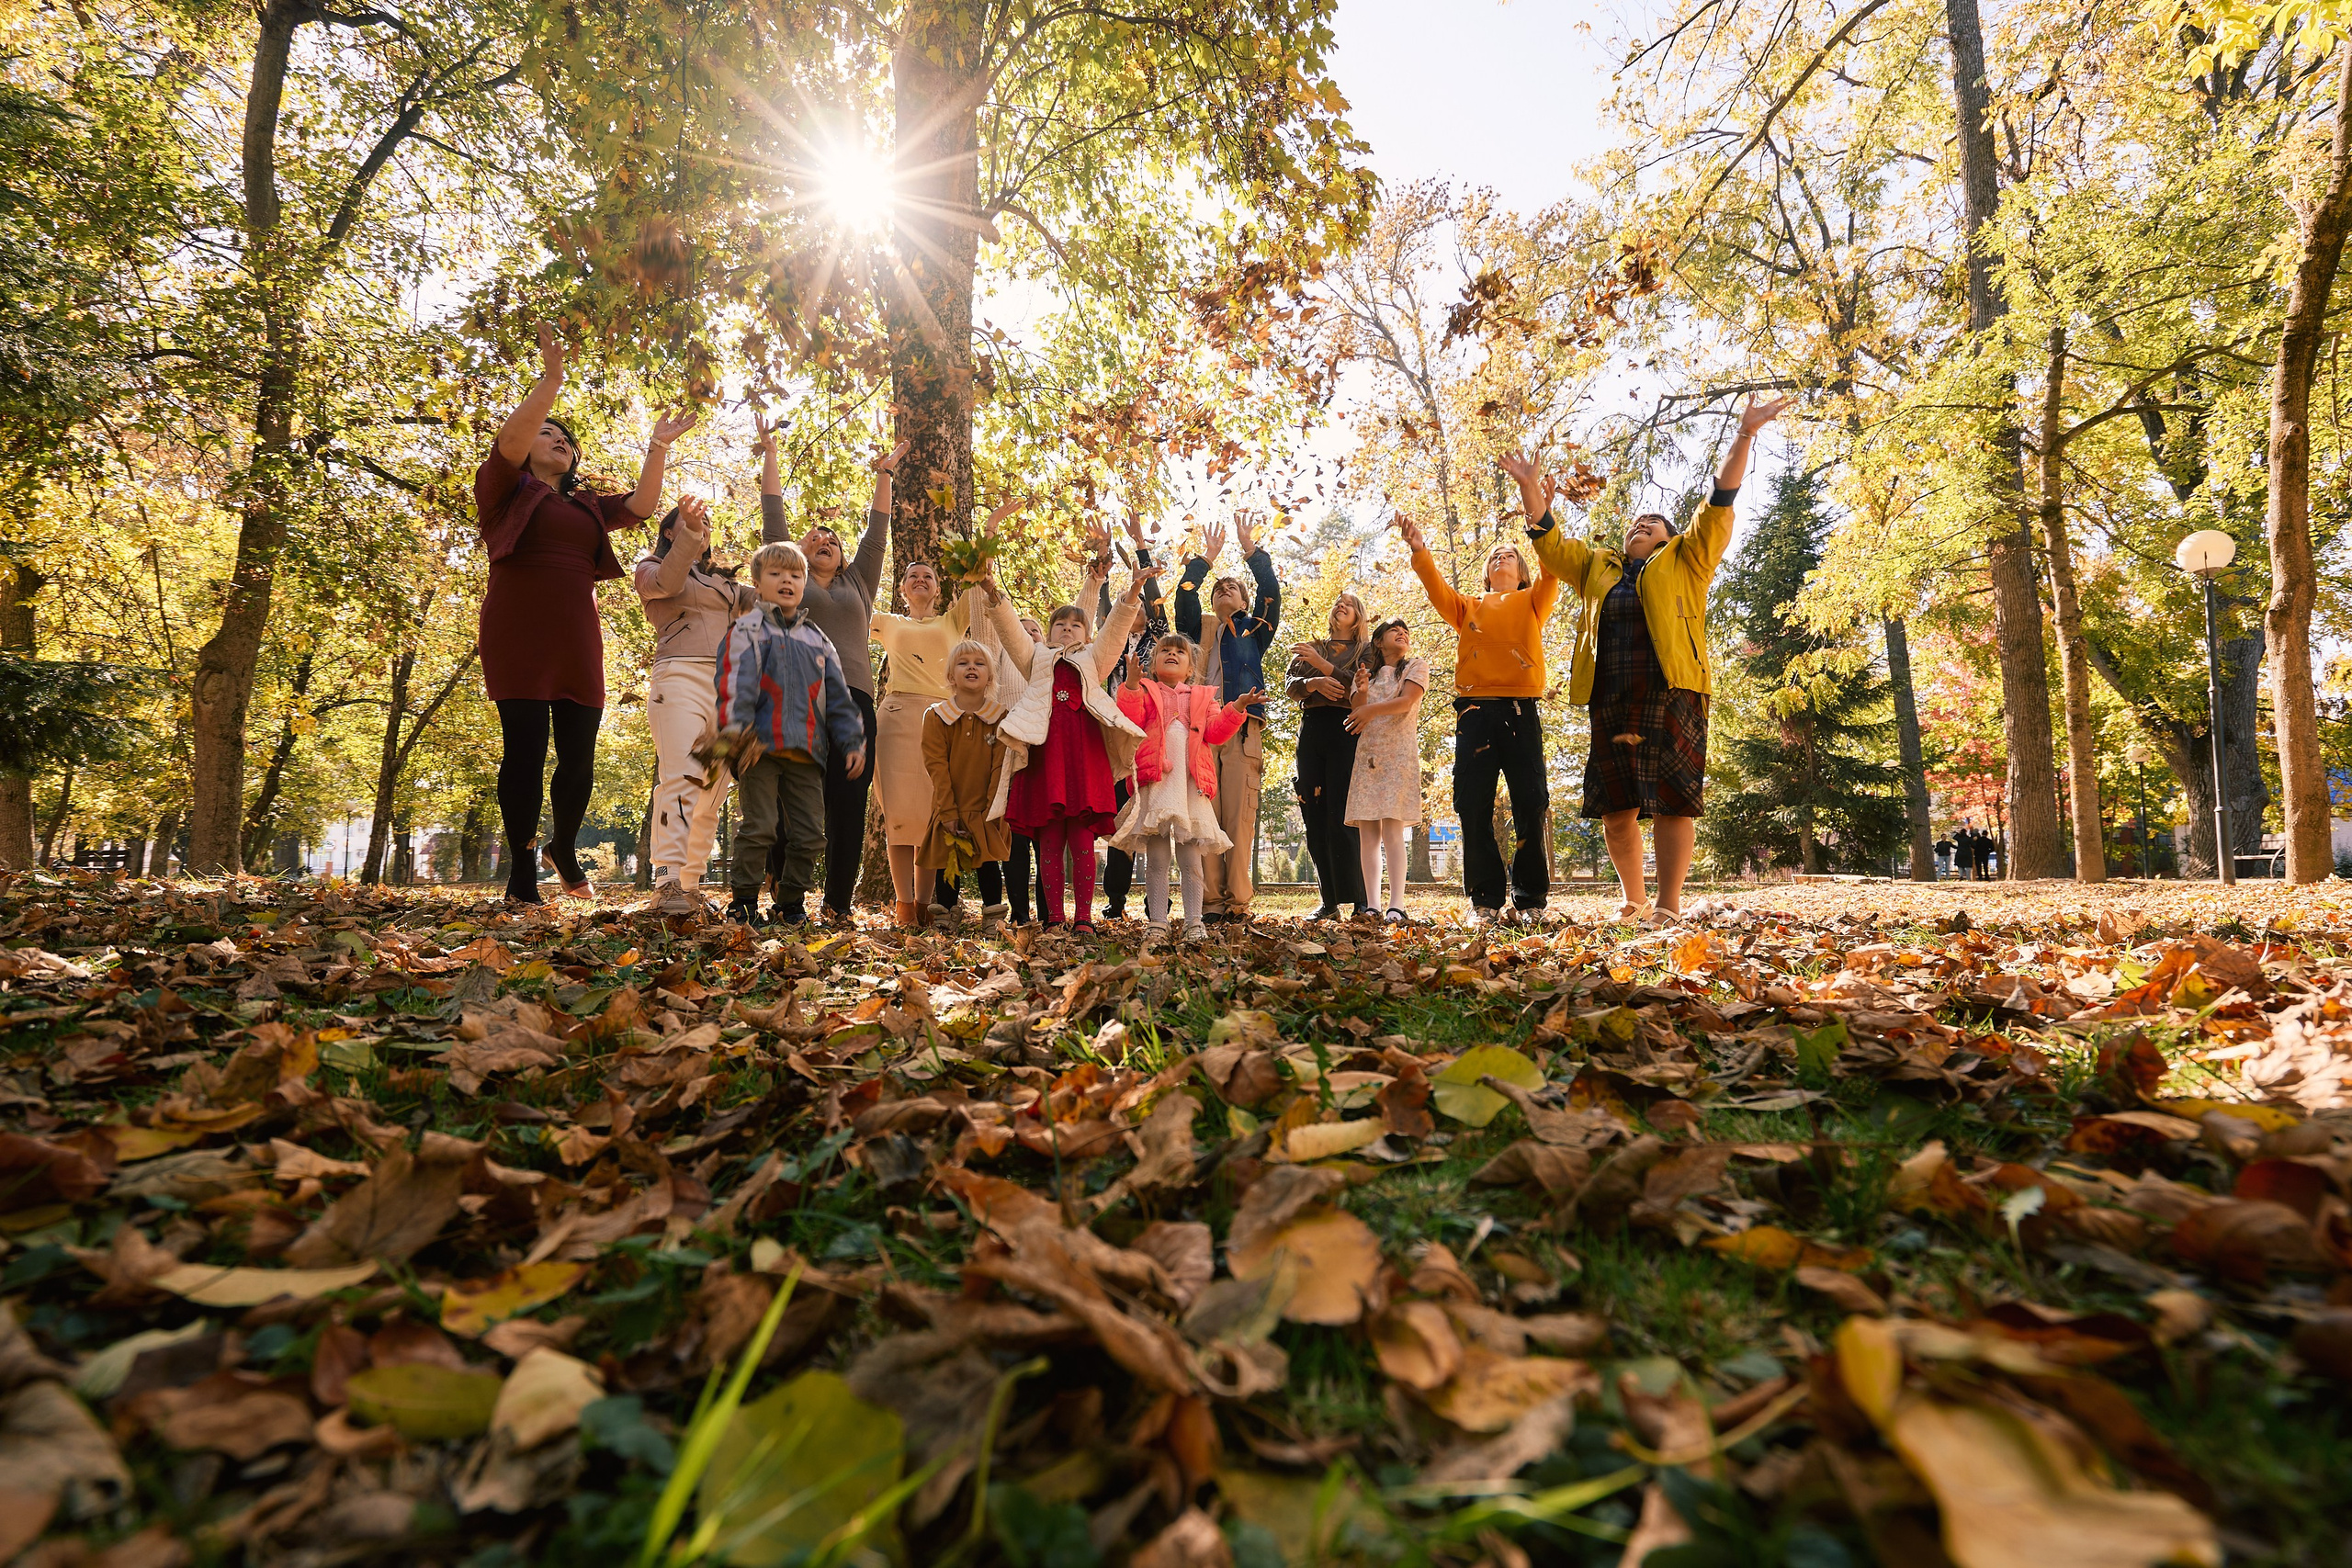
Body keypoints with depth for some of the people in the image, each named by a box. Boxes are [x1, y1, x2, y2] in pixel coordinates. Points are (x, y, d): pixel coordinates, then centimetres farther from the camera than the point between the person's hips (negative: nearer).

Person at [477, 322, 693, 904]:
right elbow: (509, 440, -8)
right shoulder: (507, 490, 10)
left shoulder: (587, 506, 25)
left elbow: (641, 506, 15)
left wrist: (658, 447, 9)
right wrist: (551, 379, -15)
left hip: (577, 641, 4)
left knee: (579, 755, 1)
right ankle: (522, 867, -3)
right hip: (518, 637, -4)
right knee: (525, 747, -9)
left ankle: (563, 848, 24)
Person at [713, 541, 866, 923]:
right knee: (758, 827, -6)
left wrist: (852, 743, 11)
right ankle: (743, 901, 6)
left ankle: (790, 904, 16)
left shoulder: (818, 640, 20)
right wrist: (736, 730, -22)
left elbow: (838, 697, 19)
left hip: (807, 752, 5)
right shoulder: (748, 629, 5)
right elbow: (736, 681, -9)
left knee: (809, 833, 4)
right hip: (760, 747, -5)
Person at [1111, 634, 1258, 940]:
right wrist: (1131, 684, -16)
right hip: (1154, 782, -1)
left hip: (1191, 785, 1)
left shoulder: (1203, 697, 19)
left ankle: (1194, 921, 3)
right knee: (1155, 858, 0)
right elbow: (1131, 720, -5)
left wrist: (1235, 709, -8)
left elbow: (1215, 731, 6)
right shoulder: (1145, 692, 14)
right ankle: (1156, 921, 4)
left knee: (1191, 859, 1)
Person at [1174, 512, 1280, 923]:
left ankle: (1238, 901, -9)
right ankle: (1210, 900, -7)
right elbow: (1185, 595, 12)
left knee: (1239, 816, -9)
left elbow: (1271, 592, 10)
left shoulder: (1253, 631, 23)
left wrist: (1250, 548, 8)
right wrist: (1207, 557, 14)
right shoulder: (1200, 630, 26)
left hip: (1242, 729, -1)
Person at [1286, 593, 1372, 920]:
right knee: (1315, 818, -2)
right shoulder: (1311, 648, 24)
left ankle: (1361, 900, -12)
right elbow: (1290, 687, 11)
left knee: (1340, 816, -15)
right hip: (1311, 730, 4)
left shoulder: (1365, 650, 14)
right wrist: (1314, 683, -10)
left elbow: (1360, 688, -5)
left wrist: (1320, 663, -11)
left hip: (1345, 730, -4)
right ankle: (1330, 903, 2)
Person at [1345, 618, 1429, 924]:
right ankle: (1371, 906, -6)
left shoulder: (1416, 667, 11)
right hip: (1366, 755, 3)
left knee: (1392, 826, -15)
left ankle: (1397, 906, -20)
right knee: (1367, 830, -5)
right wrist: (1361, 691, -10)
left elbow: (1406, 702, -6)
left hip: (1399, 753, -3)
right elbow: (1356, 717, 7)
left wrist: (1372, 709, -11)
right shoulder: (1364, 673, 19)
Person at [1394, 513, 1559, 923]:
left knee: (1530, 804, -4)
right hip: (1474, 709, 2)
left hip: (1520, 709, -1)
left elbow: (1551, 570, 1)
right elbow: (1437, 590, 6)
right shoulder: (1469, 608, 22)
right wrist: (1420, 552, -10)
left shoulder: (1532, 602, 19)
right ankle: (1486, 899, 4)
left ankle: (1529, 898, 4)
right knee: (1473, 805, -2)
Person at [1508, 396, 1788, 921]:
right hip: (1610, 704, 4)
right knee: (1615, 807, 3)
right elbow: (1549, 542, 25)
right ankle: (1633, 901, 16)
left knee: (1671, 802, -8)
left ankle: (1669, 905, -5)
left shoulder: (1684, 561, 17)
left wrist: (1744, 436, 2)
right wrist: (1531, 488, 16)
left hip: (1670, 697, -3)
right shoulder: (1597, 568, 27)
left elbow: (1719, 505, 9)